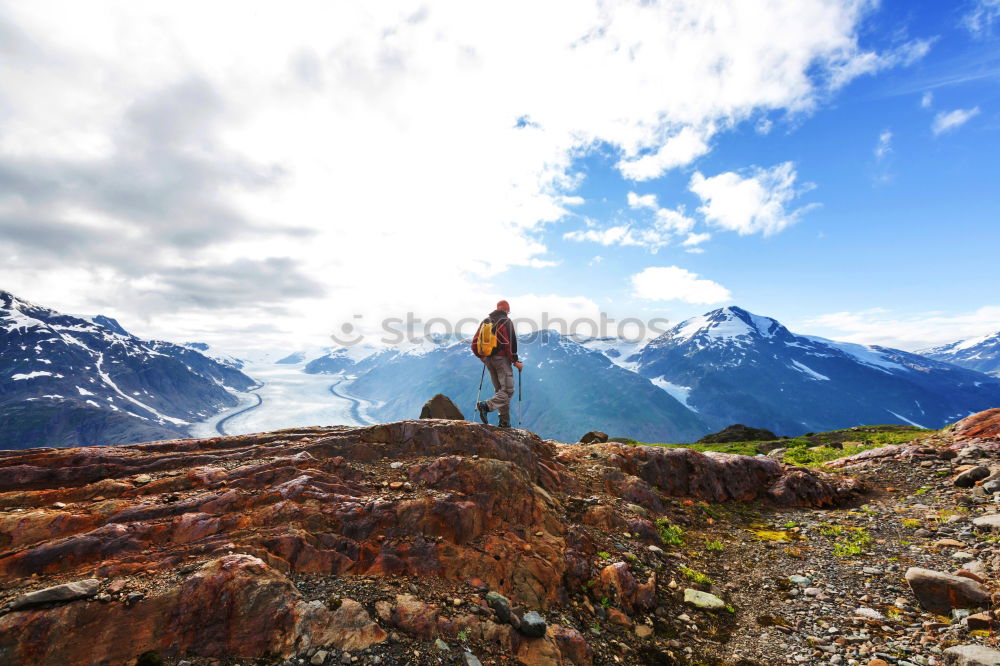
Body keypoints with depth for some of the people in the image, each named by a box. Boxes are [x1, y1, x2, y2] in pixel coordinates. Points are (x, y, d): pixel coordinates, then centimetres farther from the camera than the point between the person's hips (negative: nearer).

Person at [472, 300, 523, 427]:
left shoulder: (485, 321, 11)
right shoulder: (506, 321, -5)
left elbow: (475, 341, 9)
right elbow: (509, 343, -14)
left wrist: (481, 357, 22)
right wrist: (515, 361, -8)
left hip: (488, 359, 7)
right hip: (502, 359, -7)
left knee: (499, 390, 14)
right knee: (508, 390, -4)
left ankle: (505, 422, 15)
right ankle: (486, 406, -25)